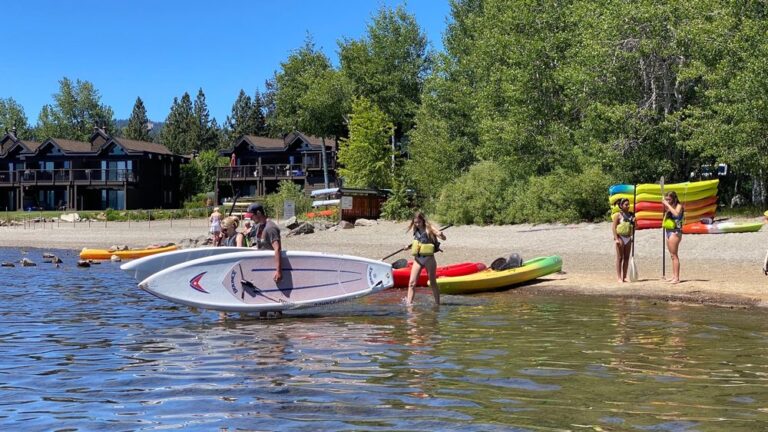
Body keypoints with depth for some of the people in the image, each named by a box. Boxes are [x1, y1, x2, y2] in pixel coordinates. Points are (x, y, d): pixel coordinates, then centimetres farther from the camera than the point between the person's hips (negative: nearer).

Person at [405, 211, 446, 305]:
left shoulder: (429, 229, -8)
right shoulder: (416, 231, 10)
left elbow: (443, 238, -16)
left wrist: (441, 234, -38)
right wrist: (409, 246, 17)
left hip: (428, 259, -5)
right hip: (417, 259, 5)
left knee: (433, 283, 7)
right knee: (412, 283, -5)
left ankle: (437, 304, 17)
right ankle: (409, 303, -5)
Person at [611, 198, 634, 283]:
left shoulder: (631, 215, 10)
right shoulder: (618, 215, -6)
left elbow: (634, 227, 18)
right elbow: (613, 227, -10)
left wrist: (634, 221, -4)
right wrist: (616, 238, -17)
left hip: (628, 238, 6)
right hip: (621, 238, -6)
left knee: (626, 258, 7)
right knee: (620, 258, -2)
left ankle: (624, 277, 14)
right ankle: (619, 277, 1)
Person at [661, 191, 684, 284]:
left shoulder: (679, 206, -6)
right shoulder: (670, 207, 16)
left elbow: (676, 213, -28)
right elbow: (665, 220, 19)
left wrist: (668, 205, -21)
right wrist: (666, 210, 8)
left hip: (675, 232, -9)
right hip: (668, 231, 9)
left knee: (674, 255, -11)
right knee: (672, 256, 10)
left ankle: (677, 278, -12)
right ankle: (674, 276, 14)